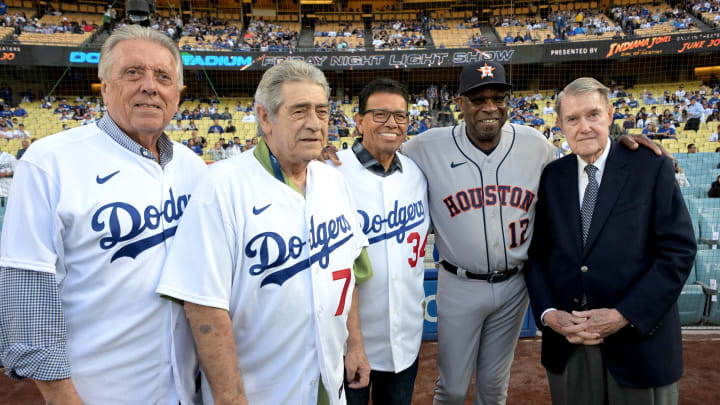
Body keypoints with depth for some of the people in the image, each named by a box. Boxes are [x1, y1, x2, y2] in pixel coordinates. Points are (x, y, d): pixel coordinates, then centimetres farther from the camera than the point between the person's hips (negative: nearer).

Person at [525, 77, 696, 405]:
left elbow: (679, 250, -8)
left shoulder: (652, 167, -4)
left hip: (639, 342, -2)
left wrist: (625, 315, -15)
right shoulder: (551, 177, 3)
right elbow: (536, 252, 4)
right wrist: (548, 313, -9)